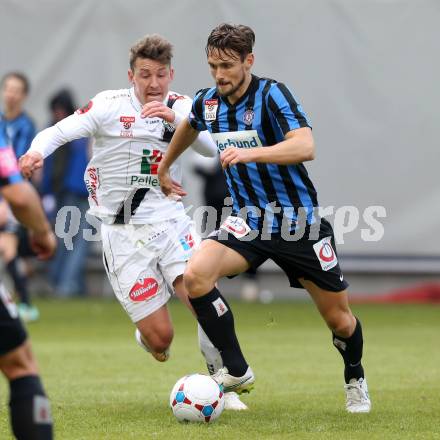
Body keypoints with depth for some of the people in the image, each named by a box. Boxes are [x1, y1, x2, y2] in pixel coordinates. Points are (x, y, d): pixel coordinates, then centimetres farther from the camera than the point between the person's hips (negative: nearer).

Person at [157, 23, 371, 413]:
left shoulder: (272, 95, -18)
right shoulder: (208, 103, 0)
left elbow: (305, 148, -35)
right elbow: (189, 126, 26)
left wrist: (250, 153, -47)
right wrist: (165, 166, 36)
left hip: (299, 222, -4)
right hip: (248, 222, 4)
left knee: (340, 321, 5)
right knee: (196, 275, -23)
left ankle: (355, 379, 38)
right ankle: (235, 368, -10)